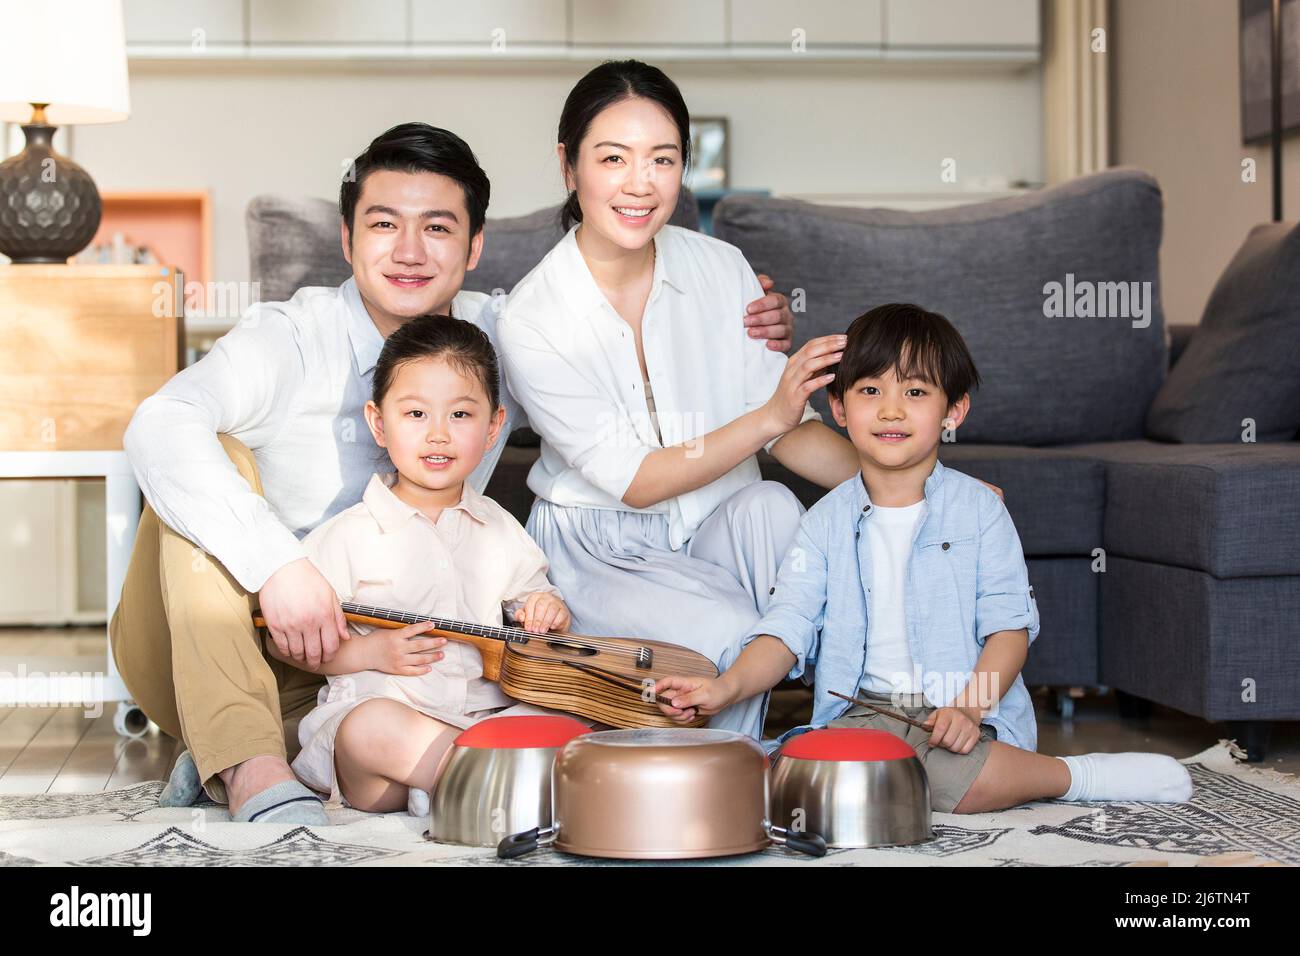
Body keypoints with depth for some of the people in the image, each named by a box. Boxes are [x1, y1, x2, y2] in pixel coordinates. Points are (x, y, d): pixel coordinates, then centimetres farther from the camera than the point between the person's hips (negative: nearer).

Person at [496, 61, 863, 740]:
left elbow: (789, 427, -3)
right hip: (596, 552, -4)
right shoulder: (530, 320, -15)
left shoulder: (720, 268, -3)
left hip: (714, 529, 4)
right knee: (730, 635, -31)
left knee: (771, 506, -30)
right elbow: (631, 481, -17)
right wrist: (768, 418, -29)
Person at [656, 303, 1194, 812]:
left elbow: (1010, 624, -1)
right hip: (867, 708, 3)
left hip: (972, 713, -3)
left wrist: (970, 707, -18)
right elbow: (788, 627, 1)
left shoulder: (977, 508, 4)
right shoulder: (827, 520, 9)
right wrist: (728, 688, -18)